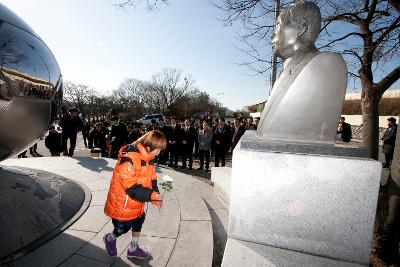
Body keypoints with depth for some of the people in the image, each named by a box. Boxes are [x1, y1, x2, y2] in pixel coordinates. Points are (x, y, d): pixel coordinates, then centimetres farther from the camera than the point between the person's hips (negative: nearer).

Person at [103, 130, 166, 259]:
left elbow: (151, 178, 1)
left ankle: (133, 249, 43)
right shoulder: (129, 158, -31)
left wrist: (156, 196, -9)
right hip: (123, 202, -8)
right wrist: (150, 195, -26)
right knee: (124, 226, 10)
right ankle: (110, 239, 46)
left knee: (138, 220, 19)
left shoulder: (148, 157, -3)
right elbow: (130, 186, -30)